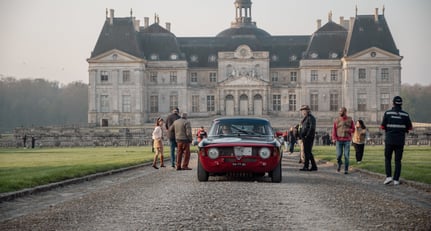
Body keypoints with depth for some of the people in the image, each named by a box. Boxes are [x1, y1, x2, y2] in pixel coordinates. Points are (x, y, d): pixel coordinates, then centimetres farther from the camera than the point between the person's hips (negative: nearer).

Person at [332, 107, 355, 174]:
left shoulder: (350, 120, 5)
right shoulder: (336, 120, 6)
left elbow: (353, 130, 6)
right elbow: (334, 130, 2)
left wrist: (347, 130, -14)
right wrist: (334, 138, -11)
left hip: (347, 140, 0)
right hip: (339, 140, 0)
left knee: (346, 155, -3)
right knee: (339, 155, -5)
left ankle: (346, 169, 5)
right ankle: (339, 163, 26)